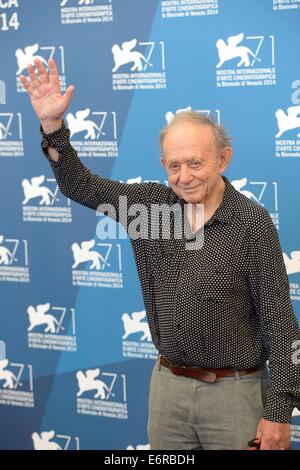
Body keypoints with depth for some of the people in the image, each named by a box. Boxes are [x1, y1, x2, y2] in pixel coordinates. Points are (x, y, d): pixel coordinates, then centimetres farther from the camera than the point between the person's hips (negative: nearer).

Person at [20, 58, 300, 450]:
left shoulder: (252, 222, -12)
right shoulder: (151, 203, 2)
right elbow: (80, 185, 10)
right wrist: (51, 123, -5)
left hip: (235, 392, -4)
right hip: (167, 386, 5)